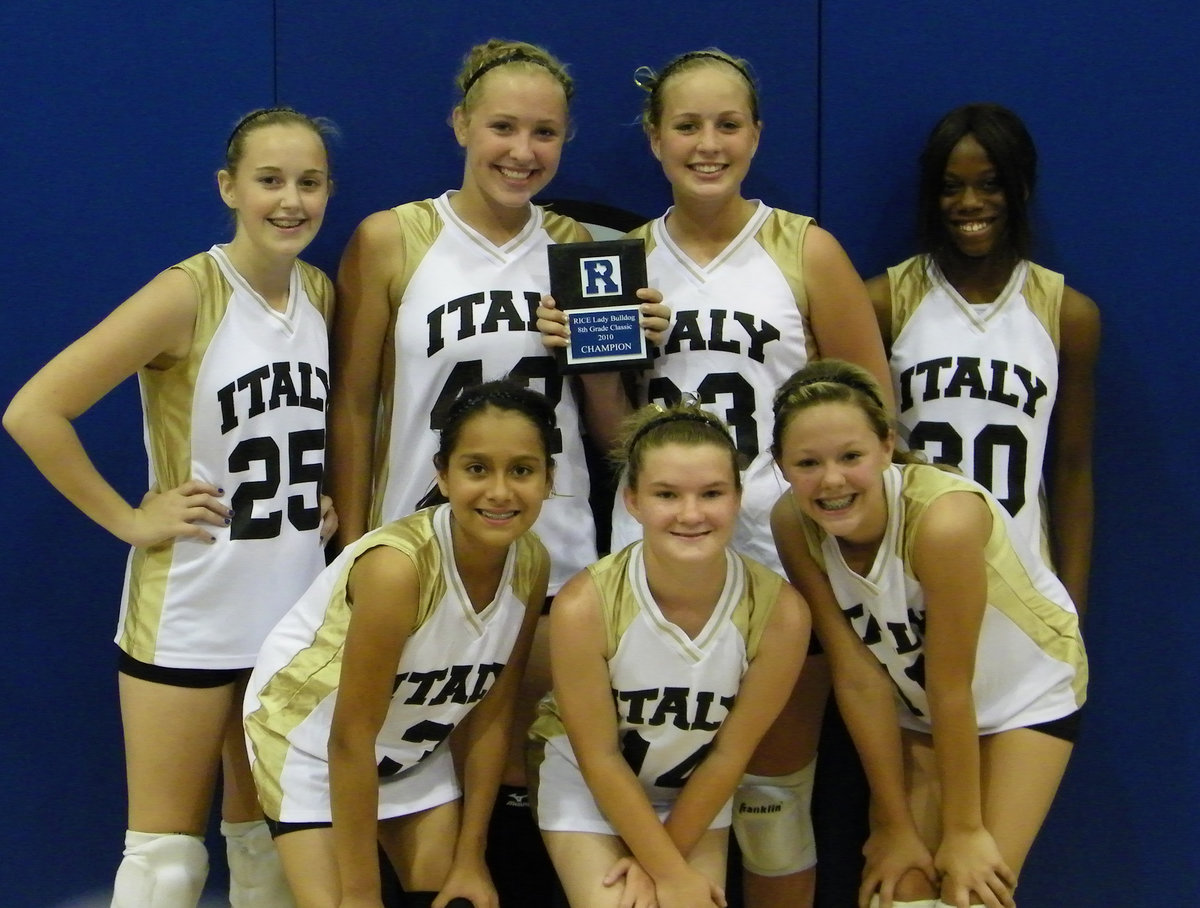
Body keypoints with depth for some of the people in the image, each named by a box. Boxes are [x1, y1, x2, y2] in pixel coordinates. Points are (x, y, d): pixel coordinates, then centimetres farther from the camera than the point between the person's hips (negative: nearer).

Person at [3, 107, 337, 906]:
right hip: (189, 613, -6)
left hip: (294, 603, 6)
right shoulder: (186, 295, -15)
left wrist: (329, 496, 6)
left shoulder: (322, 294, 3)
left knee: (272, 834, 16)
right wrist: (129, 520, -16)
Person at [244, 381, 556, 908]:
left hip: (417, 747, 6)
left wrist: (469, 858, -3)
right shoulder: (398, 565, -34)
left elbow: (491, 715, -5)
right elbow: (350, 736, -27)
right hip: (310, 743, -5)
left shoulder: (532, 563, -15)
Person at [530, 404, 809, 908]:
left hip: (695, 793, 2)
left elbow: (730, 753, -14)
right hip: (588, 785, -2)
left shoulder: (780, 612, -26)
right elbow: (598, 758, -19)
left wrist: (658, 860, -10)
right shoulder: (584, 606, -30)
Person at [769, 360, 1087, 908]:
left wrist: (965, 829, -16)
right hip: (915, 706, 4)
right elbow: (858, 677, -17)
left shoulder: (944, 518, -36)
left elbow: (952, 687, -27)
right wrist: (895, 824, -13)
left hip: (1026, 692, -3)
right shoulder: (793, 525, -22)